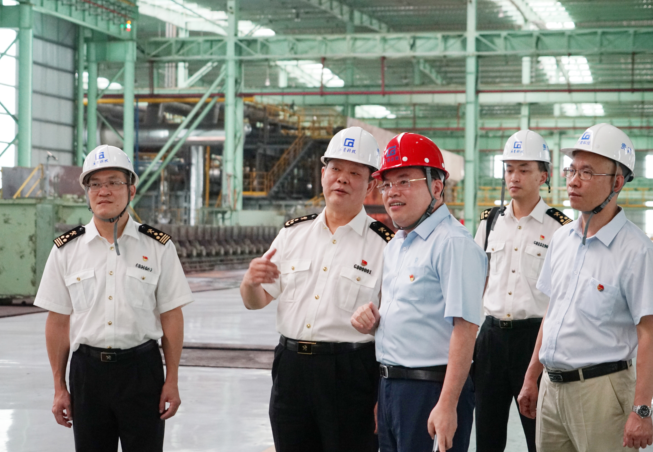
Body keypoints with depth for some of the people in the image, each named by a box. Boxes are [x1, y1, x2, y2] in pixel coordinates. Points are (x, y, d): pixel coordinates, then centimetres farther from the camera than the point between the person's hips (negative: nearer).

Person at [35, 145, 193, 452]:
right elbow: (58, 322, 4)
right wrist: (59, 388, 4)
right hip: (87, 367, 1)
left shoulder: (158, 247, -1)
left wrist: (171, 381, -2)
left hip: (141, 368, -1)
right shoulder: (66, 250, 3)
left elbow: (171, 317, 0)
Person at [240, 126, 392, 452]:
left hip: (351, 376, -4)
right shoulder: (293, 233, 10)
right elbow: (256, 302, 14)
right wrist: (250, 282, -10)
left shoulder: (384, 244, -4)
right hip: (290, 369, 4)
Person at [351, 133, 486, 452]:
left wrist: (447, 405, -26)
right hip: (389, 386, 9)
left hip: (432, 388, -9)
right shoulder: (394, 246, 15)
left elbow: (465, 328, -21)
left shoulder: (453, 243, -14)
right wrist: (369, 316, 4)